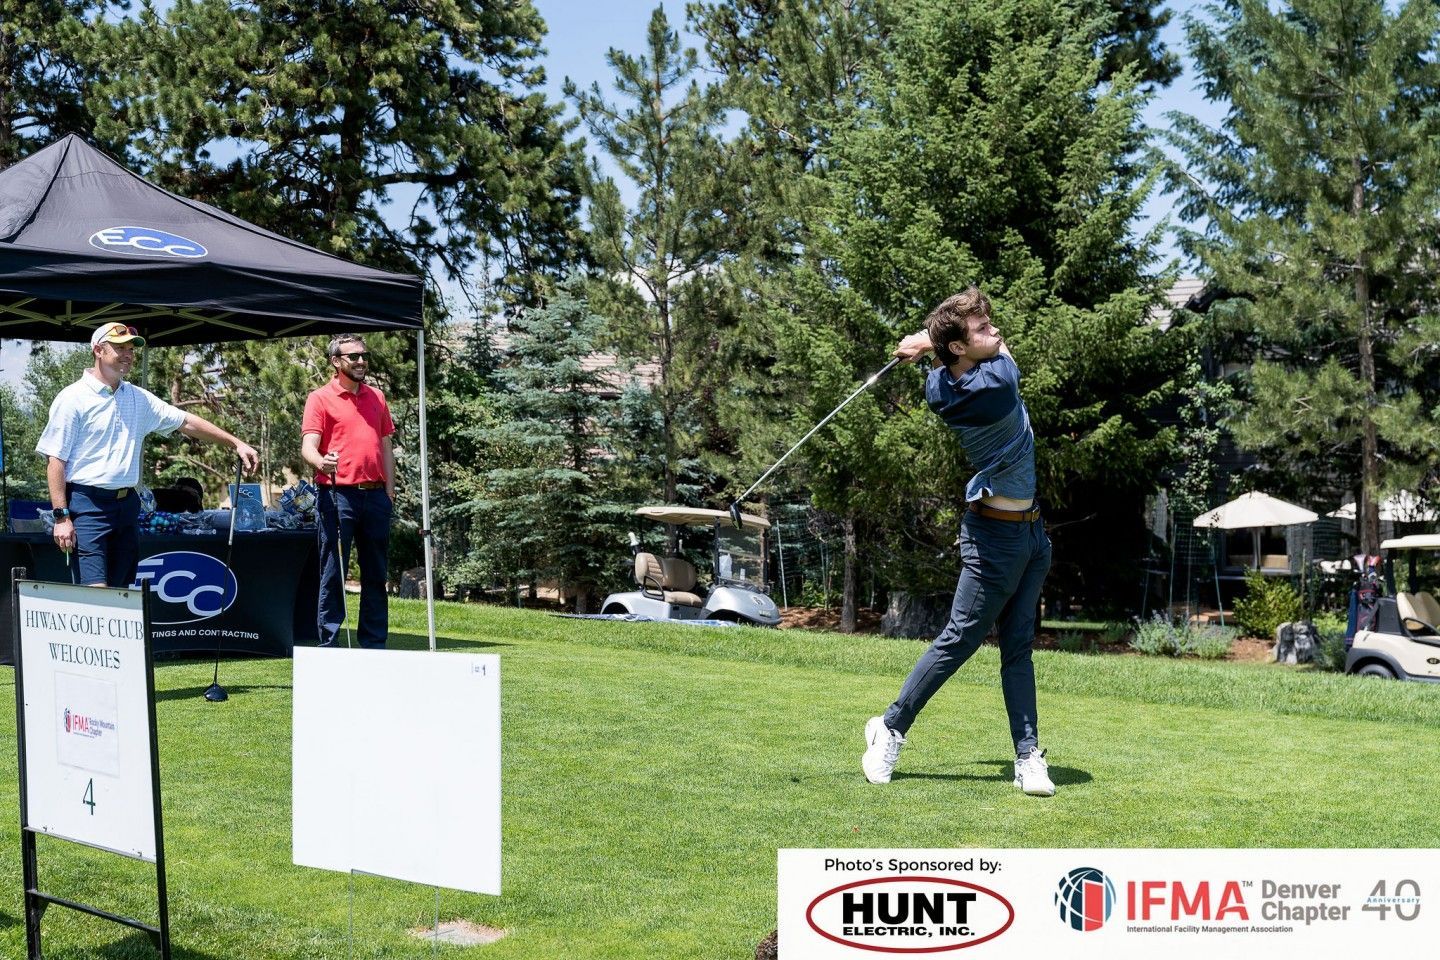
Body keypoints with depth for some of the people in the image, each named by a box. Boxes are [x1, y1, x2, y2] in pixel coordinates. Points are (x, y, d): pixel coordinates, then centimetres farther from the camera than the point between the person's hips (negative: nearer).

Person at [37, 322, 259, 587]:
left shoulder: (139, 398, 14)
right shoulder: (73, 398, -4)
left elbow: (186, 422, 18)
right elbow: (56, 459, -7)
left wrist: (236, 443, 12)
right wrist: (61, 516, -14)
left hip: (127, 503, 6)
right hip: (87, 503, -6)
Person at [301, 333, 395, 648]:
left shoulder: (377, 397, 16)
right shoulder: (320, 398, 0)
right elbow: (308, 447, -10)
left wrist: (389, 491, 11)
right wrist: (321, 462, -33)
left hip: (375, 495, 5)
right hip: (337, 494, -5)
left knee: (376, 574, 9)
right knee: (333, 574, -3)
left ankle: (375, 645, 16)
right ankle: (328, 645, 2)